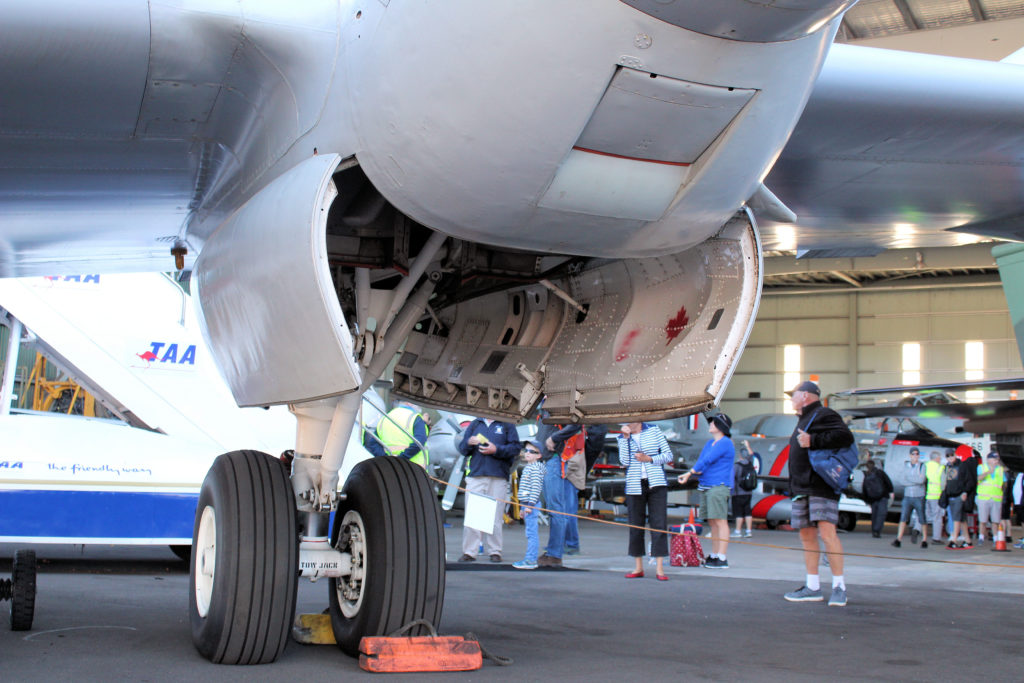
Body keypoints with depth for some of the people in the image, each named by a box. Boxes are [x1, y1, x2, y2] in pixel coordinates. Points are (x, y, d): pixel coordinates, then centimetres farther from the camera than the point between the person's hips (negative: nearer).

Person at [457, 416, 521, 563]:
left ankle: (494, 551, 10)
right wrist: (469, 443, -6)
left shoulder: (507, 424, 9)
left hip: (498, 477, -2)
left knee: (495, 515, 2)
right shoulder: (475, 424, 17)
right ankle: (469, 552, 1)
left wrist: (496, 450, -13)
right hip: (475, 476, 2)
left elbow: (515, 448, -1)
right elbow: (462, 448, 16)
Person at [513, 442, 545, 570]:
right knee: (530, 534, 12)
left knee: (531, 533, -10)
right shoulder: (528, 467, 20)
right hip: (527, 504, 10)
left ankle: (531, 560, -11)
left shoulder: (535, 468, -11)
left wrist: (530, 504, -22)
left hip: (532, 504, -10)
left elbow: (536, 488, -19)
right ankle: (530, 559, 16)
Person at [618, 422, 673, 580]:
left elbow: (668, 455, 4)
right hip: (634, 485, 2)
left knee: (659, 524, -7)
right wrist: (626, 437, -8)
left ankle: (660, 568, -6)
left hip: (656, 484, -2)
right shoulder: (622, 438, 9)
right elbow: (624, 461, -5)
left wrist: (649, 459, -9)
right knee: (635, 526, 4)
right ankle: (638, 567, 14)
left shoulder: (654, 431, 5)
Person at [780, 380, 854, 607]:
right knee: (807, 535, 7)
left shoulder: (824, 415, -6)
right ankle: (812, 587, 11)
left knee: (826, 531, -16)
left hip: (822, 487, -10)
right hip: (802, 488, 10)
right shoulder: (804, 420, 25)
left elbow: (845, 436, -21)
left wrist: (813, 441, -21)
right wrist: (793, 485, 21)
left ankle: (839, 586, -13)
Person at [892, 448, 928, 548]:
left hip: (919, 497, -2)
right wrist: (916, 481, -9)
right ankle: (898, 540, -12)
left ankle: (924, 540, 16)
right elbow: (902, 481, -2)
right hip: (907, 496, 2)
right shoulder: (905, 465, 9)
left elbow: (921, 480, -16)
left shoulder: (922, 466, -1)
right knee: (903, 518, -8)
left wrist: (908, 477, -7)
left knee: (922, 520, 4)